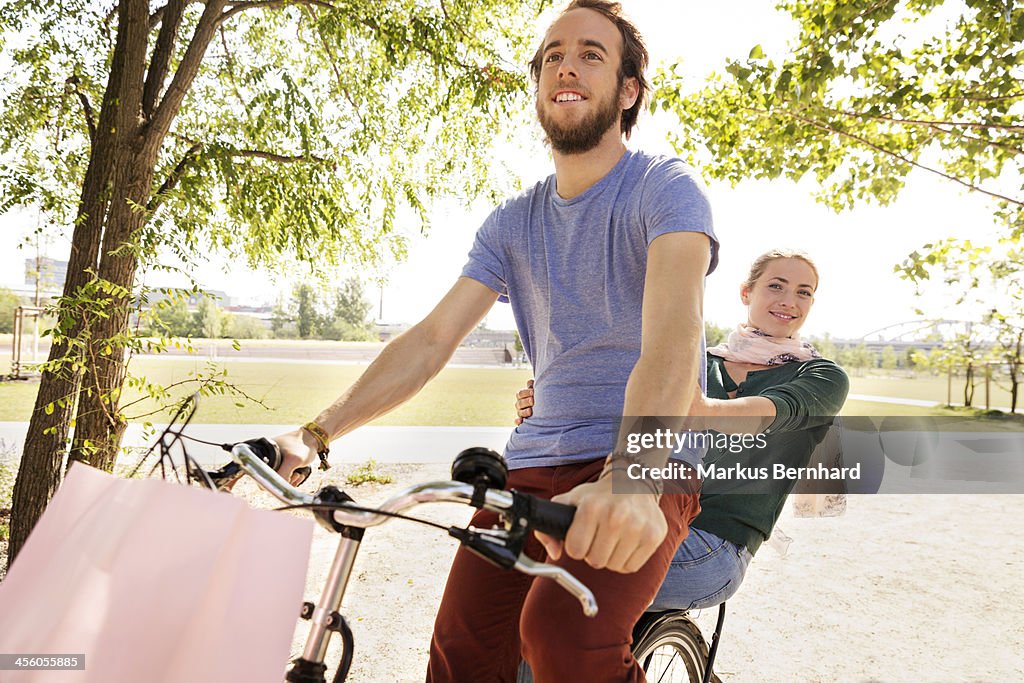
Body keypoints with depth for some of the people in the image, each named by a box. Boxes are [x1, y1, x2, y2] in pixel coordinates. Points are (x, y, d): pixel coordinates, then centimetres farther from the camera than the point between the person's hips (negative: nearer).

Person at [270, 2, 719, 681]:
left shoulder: (665, 187, -6)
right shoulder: (512, 223, 11)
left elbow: (672, 331, -24)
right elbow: (431, 339, 6)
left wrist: (628, 478, -42)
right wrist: (317, 432, -6)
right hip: (535, 464, 5)